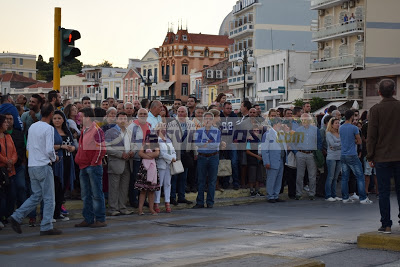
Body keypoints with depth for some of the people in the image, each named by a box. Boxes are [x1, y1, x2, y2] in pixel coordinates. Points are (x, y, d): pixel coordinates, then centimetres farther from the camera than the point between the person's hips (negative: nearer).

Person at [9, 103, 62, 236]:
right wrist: (54, 158, 2)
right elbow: (49, 150, -19)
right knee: (49, 198, 1)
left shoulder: (32, 127, 11)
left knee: (36, 196, 16)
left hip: (32, 166, 8)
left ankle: (16, 217, 6)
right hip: (43, 166, -8)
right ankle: (46, 227, 2)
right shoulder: (48, 128, -12)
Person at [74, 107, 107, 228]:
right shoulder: (84, 131, 16)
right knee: (86, 195, 10)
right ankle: (88, 219, 17)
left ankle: (100, 219, 2)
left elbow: (101, 149, -15)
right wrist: (79, 160, 14)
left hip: (93, 167, -9)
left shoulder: (97, 130, -11)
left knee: (96, 194, -3)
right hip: (83, 167, 9)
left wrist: (93, 163, -14)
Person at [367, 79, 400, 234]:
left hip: (382, 157, -2)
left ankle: (386, 225, 3)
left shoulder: (376, 110, -6)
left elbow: (371, 135, -6)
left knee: (384, 192, 2)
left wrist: (370, 157, 1)